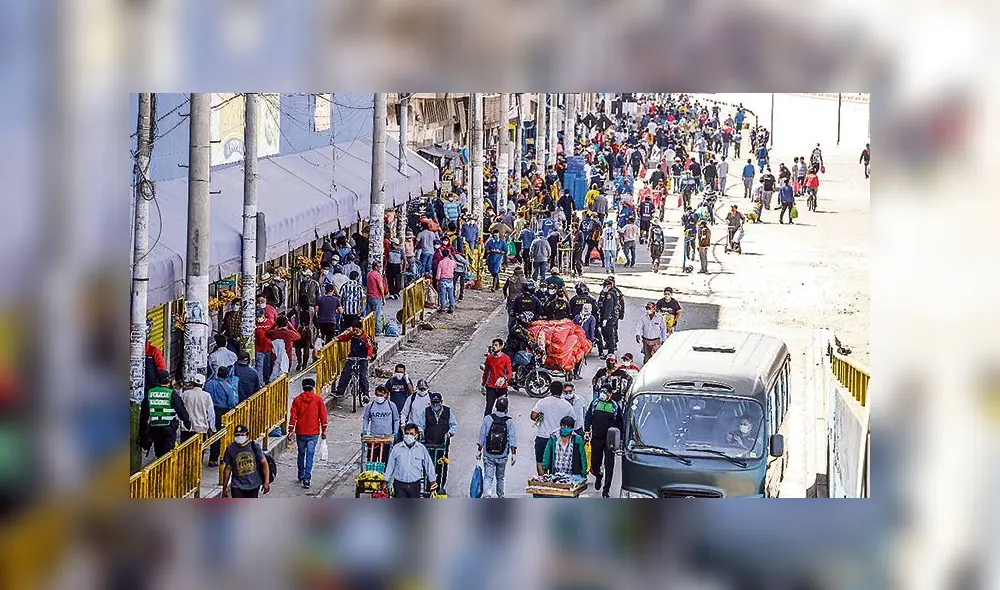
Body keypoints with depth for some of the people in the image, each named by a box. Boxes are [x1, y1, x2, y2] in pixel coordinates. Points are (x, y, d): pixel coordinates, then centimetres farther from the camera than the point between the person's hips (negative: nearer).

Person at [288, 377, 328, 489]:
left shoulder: (297, 399, -1)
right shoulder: (318, 399, -4)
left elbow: (293, 417, -2)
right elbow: (323, 416, -3)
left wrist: (291, 432, 3)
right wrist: (324, 431, 6)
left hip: (300, 432, 2)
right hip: (313, 433, -2)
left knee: (301, 454, 19)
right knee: (309, 455, -1)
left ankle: (301, 476, 28)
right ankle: (307, 479, -10)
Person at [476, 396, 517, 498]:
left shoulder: (487, 418, -6)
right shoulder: (509, 421, -6)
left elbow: (482, 436, -2)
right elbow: (512, 439, -7)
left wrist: (479, 450, 7)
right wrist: (513, 454, -2)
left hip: (488, 455, -1)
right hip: (502, 455, 1)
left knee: (488, 477, -2)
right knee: (500, 477, 18)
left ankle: (486, 495, -21)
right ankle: (500, 497, 30)